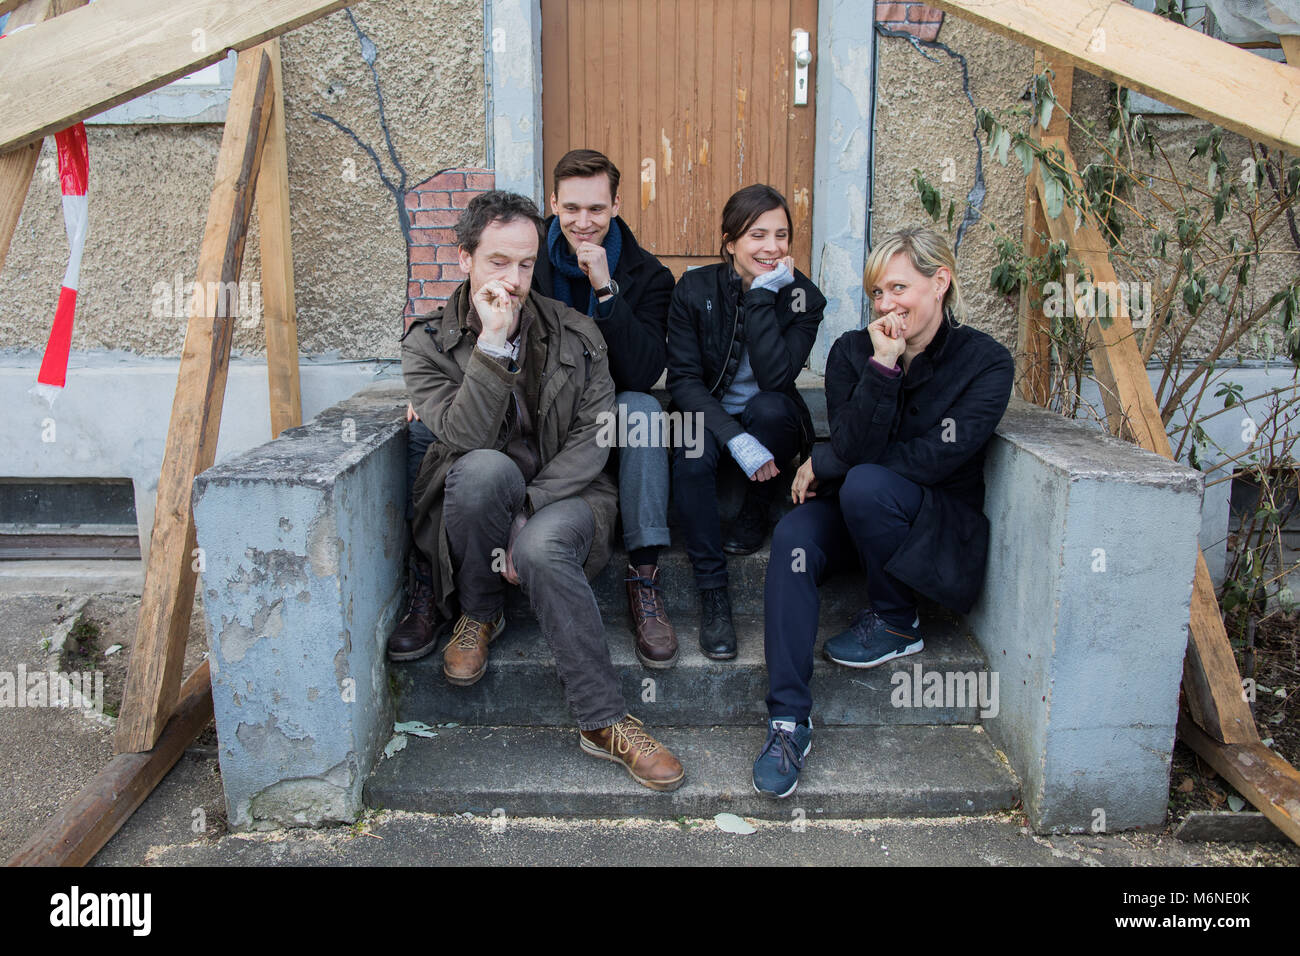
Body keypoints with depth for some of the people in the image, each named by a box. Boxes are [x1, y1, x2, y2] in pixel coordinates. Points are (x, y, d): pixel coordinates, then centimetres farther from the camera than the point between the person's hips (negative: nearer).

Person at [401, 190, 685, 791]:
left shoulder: (575, 335, 4)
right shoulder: (428, 345, 1)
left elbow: (594, 436, -5)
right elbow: (465, 435, -15)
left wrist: (527, 507, -18)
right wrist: (493, 344, -23)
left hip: (566, 495, 0)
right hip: (472, 504, 1)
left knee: (541, 548, -36)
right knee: (485, 468, -35)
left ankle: (602, 724, -24)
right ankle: (479, 615, -8)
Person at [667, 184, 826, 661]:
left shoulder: (801, 295, -9)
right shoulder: (695, 290, -9)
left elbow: (775, 377, -23)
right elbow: (683, 379, -16)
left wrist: (762, 295, -26)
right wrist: (736, 439, -30)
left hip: (773, 424, 1)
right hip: (709, 416, 0)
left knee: (769, 406, -34)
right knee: (693, 453, -34)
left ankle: (756, 514, -6)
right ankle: (713, 594, -25)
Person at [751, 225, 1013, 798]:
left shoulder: (986, 363, -9)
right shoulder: (853, 351, -1)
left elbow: (933, 459, -18)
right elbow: (853, 445, -13)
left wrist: (824, 465, -14)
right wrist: (883, 367, -25)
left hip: (943, 528, -3)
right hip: (854, 515, 3)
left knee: (867, 483, -35)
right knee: (794, 537, -30)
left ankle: (895, 624, -9)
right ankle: (789, 718, -28)